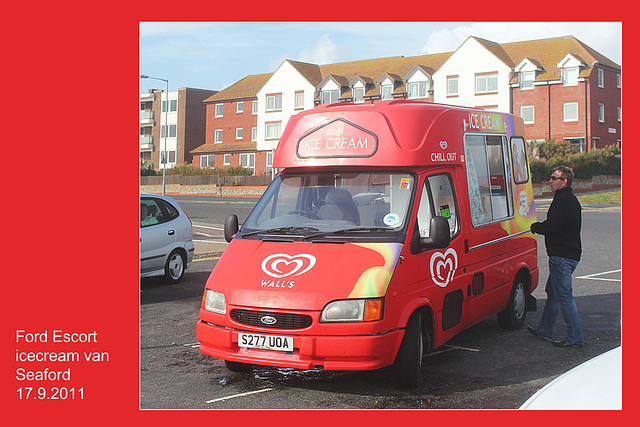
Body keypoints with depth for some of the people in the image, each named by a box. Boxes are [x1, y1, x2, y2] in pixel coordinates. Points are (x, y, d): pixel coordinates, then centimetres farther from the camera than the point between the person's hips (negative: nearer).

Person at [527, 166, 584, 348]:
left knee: (564, 297, -6)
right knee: (553, 293, 18)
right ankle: (544, 331, 29)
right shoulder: (570, 199, 17)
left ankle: (575, 338, -2)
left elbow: (550, 227, -23)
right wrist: (539, 227, 10)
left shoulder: (563, 200, -16)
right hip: (569, 255, 11)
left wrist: (534, 227, -5)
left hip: (562, 257, -11)